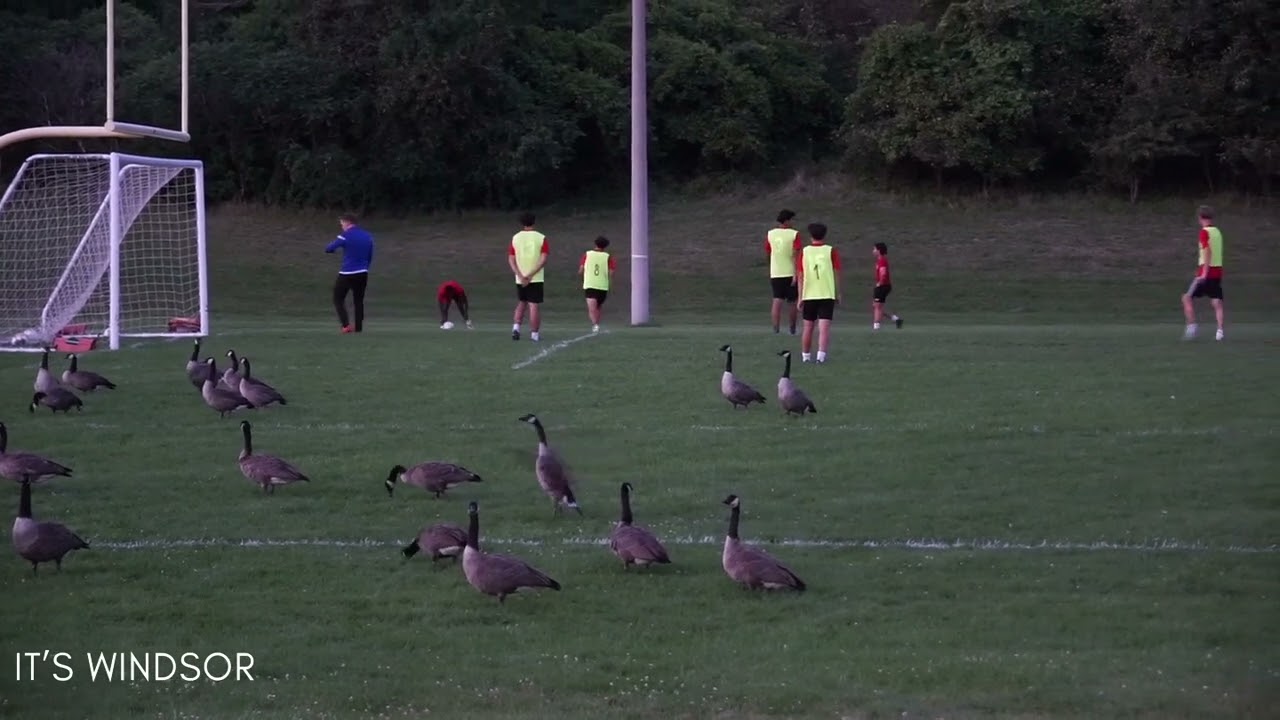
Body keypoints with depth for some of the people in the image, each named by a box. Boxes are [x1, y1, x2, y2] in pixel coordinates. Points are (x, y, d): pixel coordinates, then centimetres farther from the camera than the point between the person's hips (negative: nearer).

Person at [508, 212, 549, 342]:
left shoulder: (515, 238, 4)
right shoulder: (541, 238, -3)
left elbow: (511, 259, -2)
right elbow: (543, 260, -12)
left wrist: (521, 276, -9)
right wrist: (530, 275, -13)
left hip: (520, 280, 3)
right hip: (536, 279, -3)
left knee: (521, 304, 18)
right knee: (534, 306, 0)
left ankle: (516, 327, 2)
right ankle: (534, 334, 0)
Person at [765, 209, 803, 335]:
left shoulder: (770, 234, 4)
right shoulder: (794, 234, -6)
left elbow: (767, 254, 14)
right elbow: (796, 254, -15)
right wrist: (796, 274, -17)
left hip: (775, 273, 2)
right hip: (791, 272, -2)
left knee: (777, 301, -5)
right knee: (793, 302, 14)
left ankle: (776, 327, -22)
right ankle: (793, 328, 24)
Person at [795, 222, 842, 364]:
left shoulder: (804, 252, 2)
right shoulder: (831, 251, -1)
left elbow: (800, 276, 0)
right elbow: (836, 274, 1)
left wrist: (800, 297, 3)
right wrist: (838, 294, 12)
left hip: (809, 295, 2)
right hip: (827, 294, -2)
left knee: (808, 327, 14)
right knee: (824, 328, -7)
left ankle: (805, 356, 22)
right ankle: (821, 355, -21)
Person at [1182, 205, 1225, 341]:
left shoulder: (1204, 232, -10)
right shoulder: (1217, 231, 12)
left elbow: (1208, 252, -21)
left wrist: (1204, 273, -25)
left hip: (1207, 272, -7)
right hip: (1218, 270, 7)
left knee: (1187, 298, 3)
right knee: (1217, 302, 4)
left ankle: (1191, 328, -5)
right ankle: (1220, 331, -7)